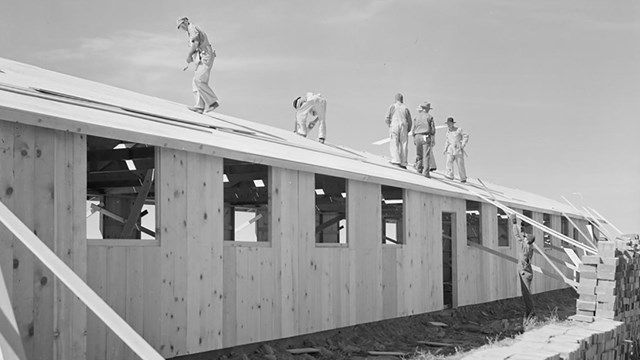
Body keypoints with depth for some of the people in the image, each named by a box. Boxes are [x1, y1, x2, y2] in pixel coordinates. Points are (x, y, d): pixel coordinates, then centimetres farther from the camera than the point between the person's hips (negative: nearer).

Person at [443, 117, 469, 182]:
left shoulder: (459, 130, -2)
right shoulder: (448, 132, 11)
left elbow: (466, 136, -1)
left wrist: (463, 145, -10)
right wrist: (445, 149, 16)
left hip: (458, 150, -4)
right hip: (451, 149, 4)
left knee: (460, 164, -2)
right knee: (449, 161, -19)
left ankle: (463, 178, 11)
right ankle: (450, 175, -23)